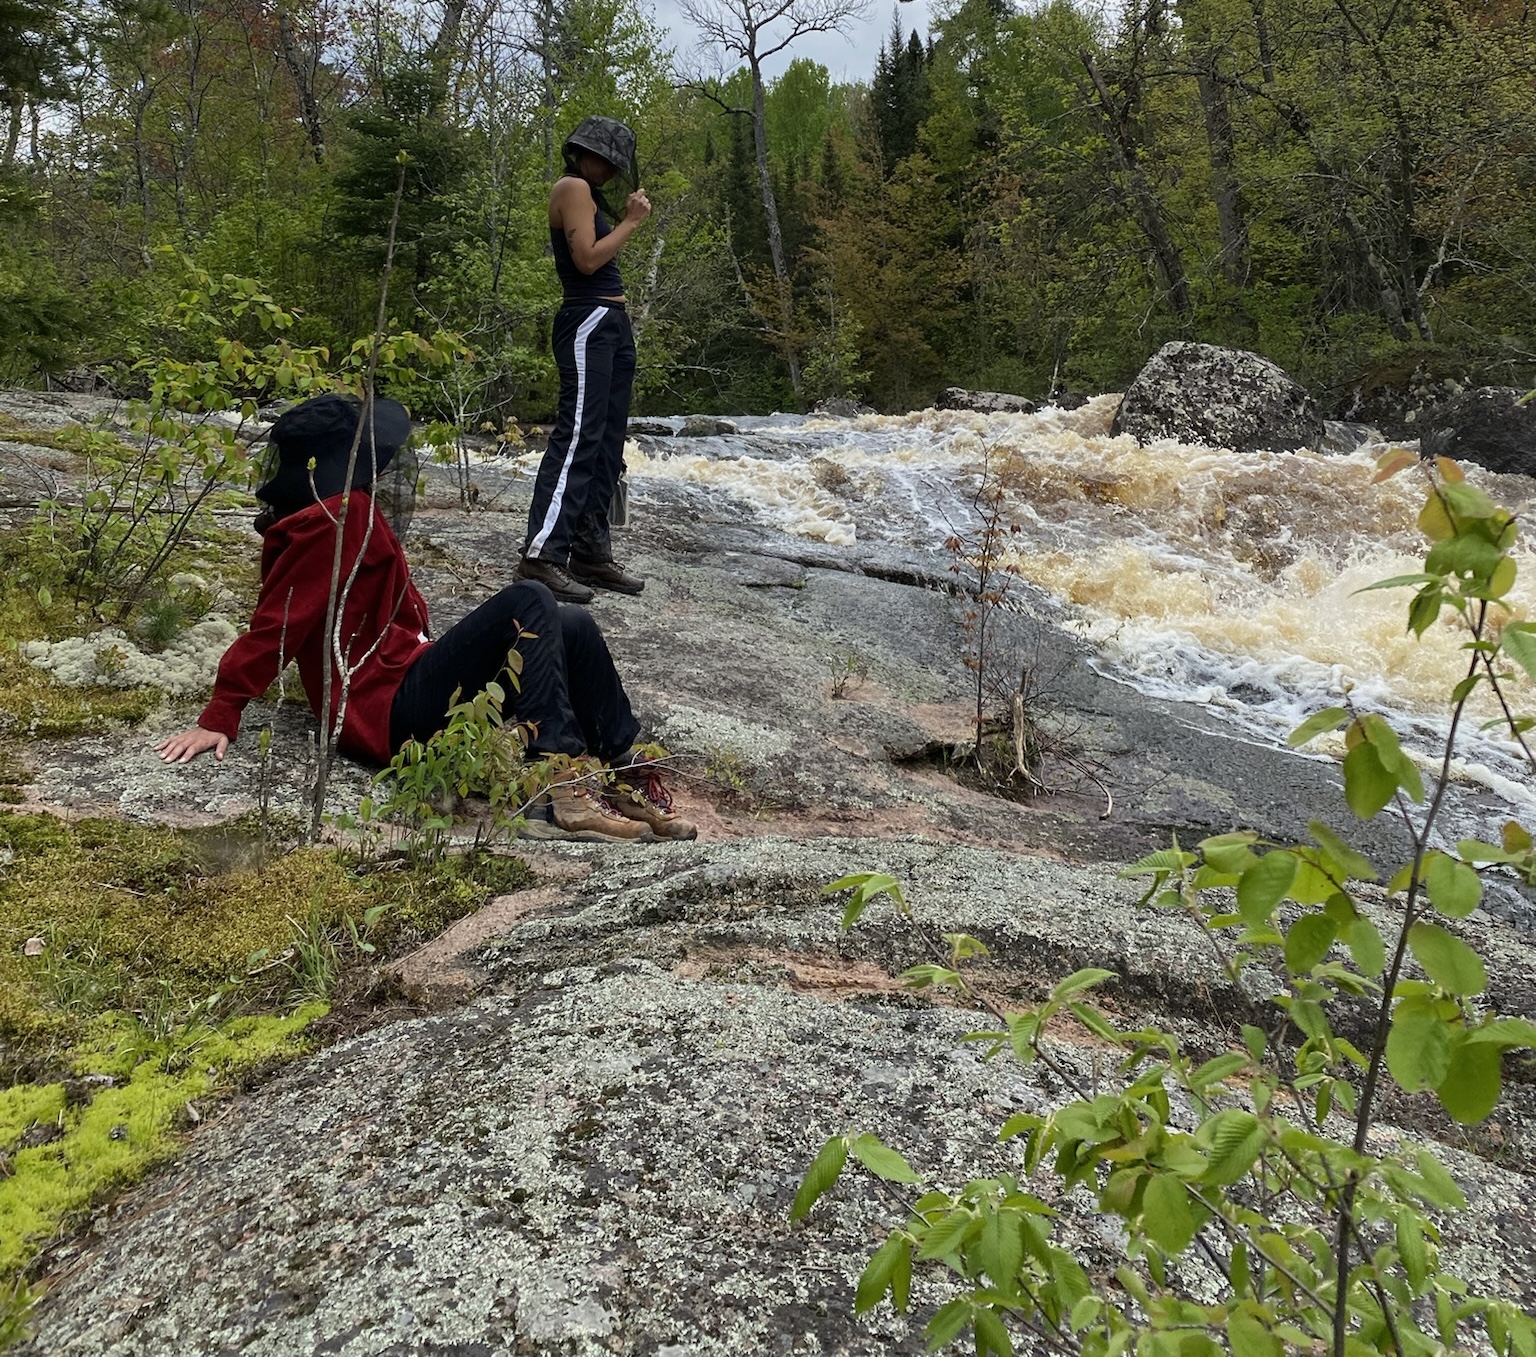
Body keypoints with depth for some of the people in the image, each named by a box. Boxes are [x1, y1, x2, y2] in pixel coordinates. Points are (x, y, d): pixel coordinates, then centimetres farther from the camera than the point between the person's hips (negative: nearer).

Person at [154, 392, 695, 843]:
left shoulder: (346, 510, 14)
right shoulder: (335, 519, -16)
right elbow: (277, 622, -18)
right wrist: (219, 718, -17)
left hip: (405, 686, 10)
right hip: (392, 712, -10)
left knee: (573, 629, 7)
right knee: (527, 602, -26)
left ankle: (624, 774, 3)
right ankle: (565, 780, -32)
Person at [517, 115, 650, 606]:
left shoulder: (586, 193, 23)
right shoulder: (573, 187, -5)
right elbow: (587, 259, -16)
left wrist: (627, 219, 16)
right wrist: (631, 221, -7)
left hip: (610, 325, 10)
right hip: (587, 324, -10)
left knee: (606, 444, 8)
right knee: (577, 436, -16)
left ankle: (591, 551, 11)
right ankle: (542, 554, -18)